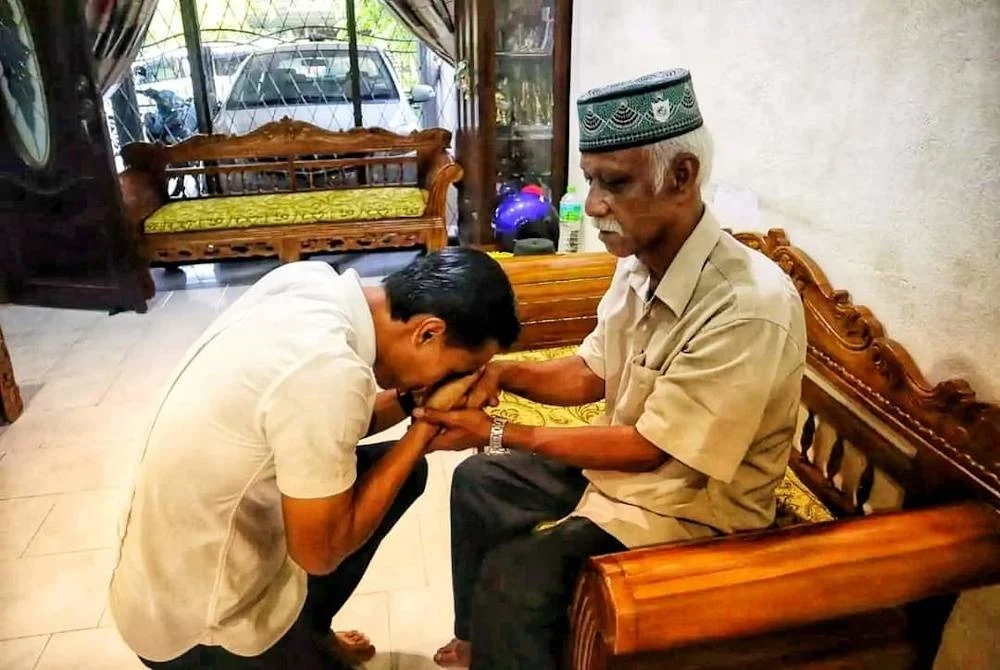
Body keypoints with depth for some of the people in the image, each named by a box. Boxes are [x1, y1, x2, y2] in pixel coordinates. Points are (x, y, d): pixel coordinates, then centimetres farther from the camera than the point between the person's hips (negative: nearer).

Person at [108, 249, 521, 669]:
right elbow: (320, 551, -21)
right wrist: (427, 424, -18)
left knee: (407, 472, 13)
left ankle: (307, 630, 28)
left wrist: (414, 400, -9)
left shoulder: (311, 282, -10)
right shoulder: (328, 371, -34)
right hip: (193, 620, -7)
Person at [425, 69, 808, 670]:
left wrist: (498, 434, -24)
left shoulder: (749, 309, -31)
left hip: (691, 510, -8)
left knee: (513, 574, -21)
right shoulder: (640, 263, -5)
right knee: (479, 484, 14)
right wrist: (503, 373, -13)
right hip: (622, 464, 9)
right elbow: (590, 374, 5)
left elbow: (647, 447, -26)